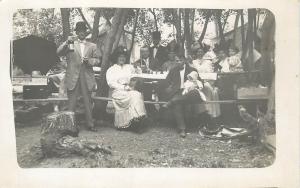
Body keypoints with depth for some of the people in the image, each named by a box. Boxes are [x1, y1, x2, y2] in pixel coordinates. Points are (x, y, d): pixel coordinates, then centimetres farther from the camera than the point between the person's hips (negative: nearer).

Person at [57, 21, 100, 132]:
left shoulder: (92, 46, 16)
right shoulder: (70, 44, 9)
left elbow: (97, 60, 12)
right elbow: (59, 52, -4)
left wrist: (89, 60, -8)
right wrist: (67, 42, -19)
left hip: (87, 77, 2)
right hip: (73, 77, -1)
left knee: (88, 102, 5)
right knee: (71, 103, 1)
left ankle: (90, 124, 12)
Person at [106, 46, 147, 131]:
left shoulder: (130, 67, 27)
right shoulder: (111, 69, 14)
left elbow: (136, 79, 18)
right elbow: (111, 83, -2)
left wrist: (134, 83, -7)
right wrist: (125, 87, -14)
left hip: (131, 90, 3)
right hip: (117, 92, -3)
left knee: (138, 95, -30)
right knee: (133, 96, -32)